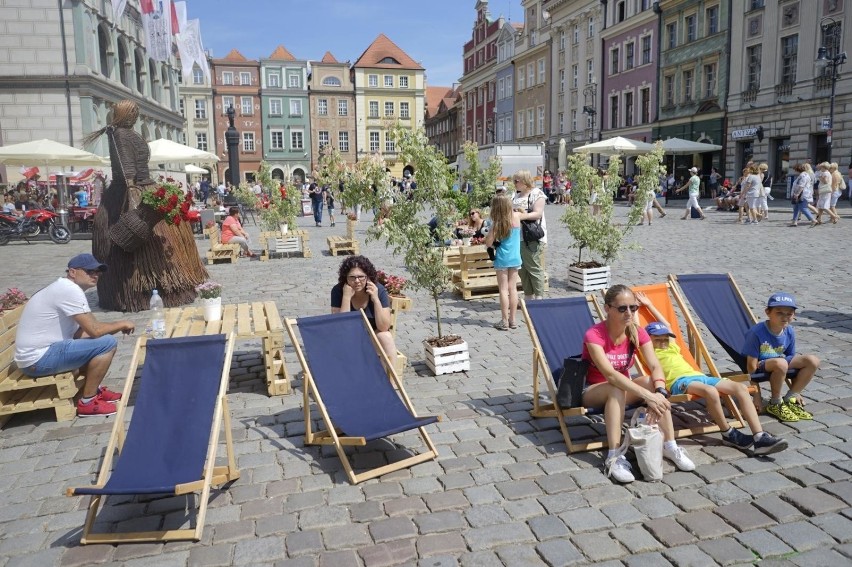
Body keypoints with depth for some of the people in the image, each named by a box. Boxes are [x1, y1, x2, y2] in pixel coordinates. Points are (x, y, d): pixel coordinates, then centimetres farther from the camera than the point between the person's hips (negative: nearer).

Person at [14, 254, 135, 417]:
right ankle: (87, 402, -7)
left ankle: (93, 389, 22)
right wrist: (122, 324, -4)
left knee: (99, 339, 21)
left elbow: (79, 333, 15)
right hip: (38, 358, -11)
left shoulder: (65, 289, 14)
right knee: (107, 343, -17)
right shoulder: (69, 289, -17)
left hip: (41, 353, 11)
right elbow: (94, 330, -21)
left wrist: (117, 327, 4)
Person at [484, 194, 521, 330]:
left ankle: (504, 321, 3)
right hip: (515, 259, 3)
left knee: (503, 290, 2)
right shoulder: (516, 216, -3)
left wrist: (490, 232, 5)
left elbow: (488, 243, -9)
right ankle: (513, 320, 14)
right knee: (513, 288, 9)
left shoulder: (496, 224, -12)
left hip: (502, 260, -3)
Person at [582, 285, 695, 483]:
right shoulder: (594, 335, -26)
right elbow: (610, 374, -37)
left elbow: (655, 367, -20)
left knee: (651, 382, -25)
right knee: (616, 389, -37)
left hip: (621, 389, 5)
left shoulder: (638, 333, -9)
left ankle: (670, 446, -19)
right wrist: (648, 396, -45)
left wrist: (659, 392, -41)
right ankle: (614, 457, -37)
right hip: (593, 392, -4)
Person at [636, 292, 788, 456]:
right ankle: (728, 434, -19)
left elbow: (666, 325, 44)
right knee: (710, 391, -40)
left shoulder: (672, 347, 34)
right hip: (679, 381, -8)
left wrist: (650, 306, 47)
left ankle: (760, 437, -28)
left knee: (741, 388, -16)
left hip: (697, 375, 8)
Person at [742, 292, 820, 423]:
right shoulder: (756, 333, -25)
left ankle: (789, 399, 2)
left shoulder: (789, 332, -5)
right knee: (781, 363, -37)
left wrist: (796, 391, 5)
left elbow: (791, 358, 3)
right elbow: (752, 364, -21)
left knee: (813, 361, -10)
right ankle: (775, 404, -13)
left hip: (779, 361, 7)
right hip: (759, 365, -7)